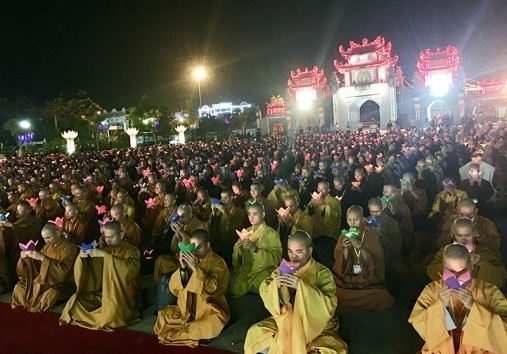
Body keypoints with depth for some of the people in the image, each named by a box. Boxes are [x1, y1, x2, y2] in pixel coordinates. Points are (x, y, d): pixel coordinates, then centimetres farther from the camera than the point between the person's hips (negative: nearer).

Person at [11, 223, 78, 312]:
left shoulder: (69, 247, -16)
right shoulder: (47, 246, 7)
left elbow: (63, 269, -28)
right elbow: (37, 265, 12)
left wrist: (42, 258, -32)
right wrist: (26, 258, -8)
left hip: (64, 284, -7)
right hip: (46, 281, 7)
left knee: (51, 293, -36)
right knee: (19, 287, -5)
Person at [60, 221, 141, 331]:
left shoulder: (131, 251, -7)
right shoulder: (105, 250, 9)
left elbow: (130, 269, -29)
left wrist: (105, 255, -29)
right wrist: (81, 257, -12)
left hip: (121, 296, -5)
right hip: (102, 293, 5)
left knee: (111, 315, -32)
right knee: (75, 302, -14)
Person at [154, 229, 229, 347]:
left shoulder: (217, 262, -11)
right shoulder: (189, 259, 0)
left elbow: (211, 288, -25)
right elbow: (174, 288, -5)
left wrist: (195, 267, -32)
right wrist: (182, 267, -20)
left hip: (210, 309, -4)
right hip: (188, 307, 4)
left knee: (215, 321, -33)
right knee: (163, 316, -13)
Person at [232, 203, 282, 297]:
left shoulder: (272, 233, -6)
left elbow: (276, 258, -15)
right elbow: (237, 255, 10)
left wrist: (255, 249, -25)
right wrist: (238, 246, -13)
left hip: (263, 270, -3)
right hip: (246, 269, 4)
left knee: (254, 288, -28)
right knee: (235, 288, -21)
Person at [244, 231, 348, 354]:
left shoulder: (323, 273, -15)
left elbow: (329, 306, -26)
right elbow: (263, 290, -6)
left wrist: (301, 286, -35)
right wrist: (275, 284, -28)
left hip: (317, 326, -2)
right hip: (286, 321, 3)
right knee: (255, 333, -12)